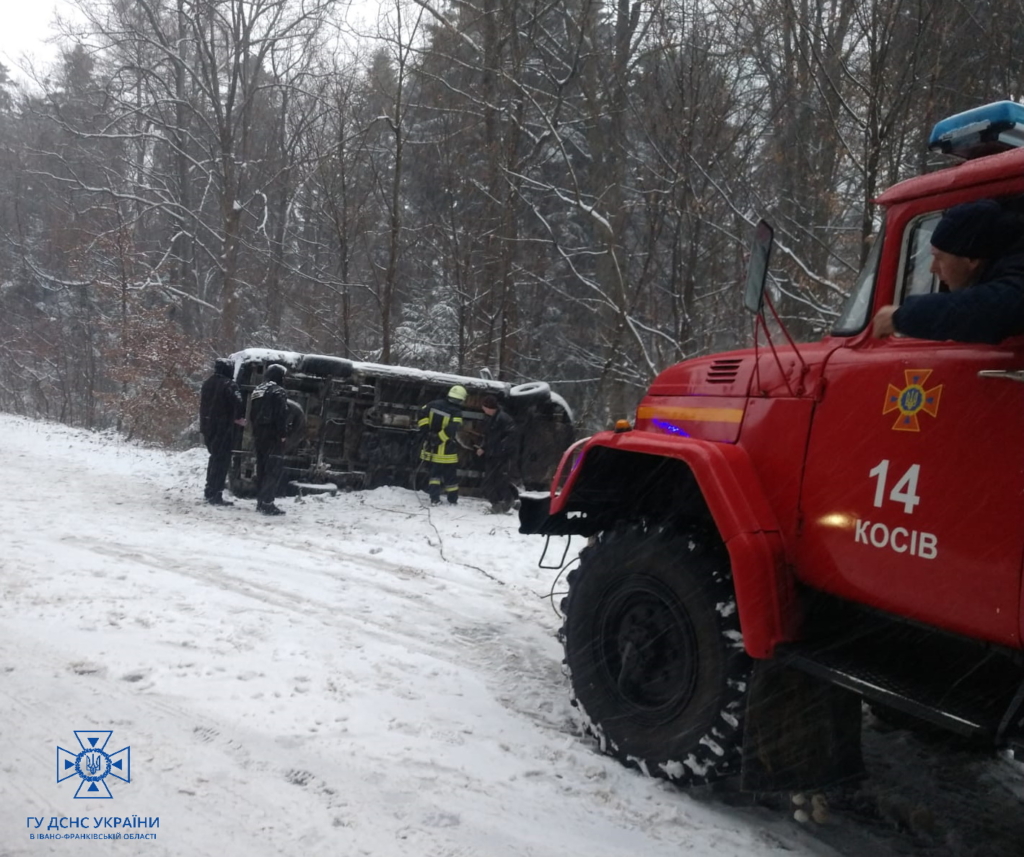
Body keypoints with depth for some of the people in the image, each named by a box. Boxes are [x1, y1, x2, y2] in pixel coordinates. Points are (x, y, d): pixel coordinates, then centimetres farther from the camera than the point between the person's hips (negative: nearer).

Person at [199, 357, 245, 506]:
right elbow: (239, 404, -22)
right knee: (221, 461, -3)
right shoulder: (229, 385, -13)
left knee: (215, 457, 20)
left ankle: (209, 491, 25)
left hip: (207, 427, 8)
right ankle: (215, 495, -4)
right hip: (222, 428, -8)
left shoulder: (207, 383, 13)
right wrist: (238, 418, -1)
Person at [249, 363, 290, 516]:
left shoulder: (257, 391, 17)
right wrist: (283, 434, -15)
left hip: (259, 434, 9)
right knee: (274, 468, -8)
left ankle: (260, 501, 19)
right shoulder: (278, 391, -10)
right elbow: (282, 415, -18)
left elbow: (252, 414, 19)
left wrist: (256, 431, 20)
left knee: (262, 467, 14)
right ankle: (267, 503, -14)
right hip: (273, 435, -9)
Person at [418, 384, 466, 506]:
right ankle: (452, 499, 20)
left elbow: (422, 412, -3)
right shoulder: (456, 413, -13)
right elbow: (451, 429, -25)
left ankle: (434, 499, 9)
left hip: (432, 448, 5)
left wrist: (425, 429, -3)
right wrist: (438, 439, -18)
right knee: (450, 475, 11)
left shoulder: (435, 404, 3)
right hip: (447, 451, -4)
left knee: (435, 473, 17)